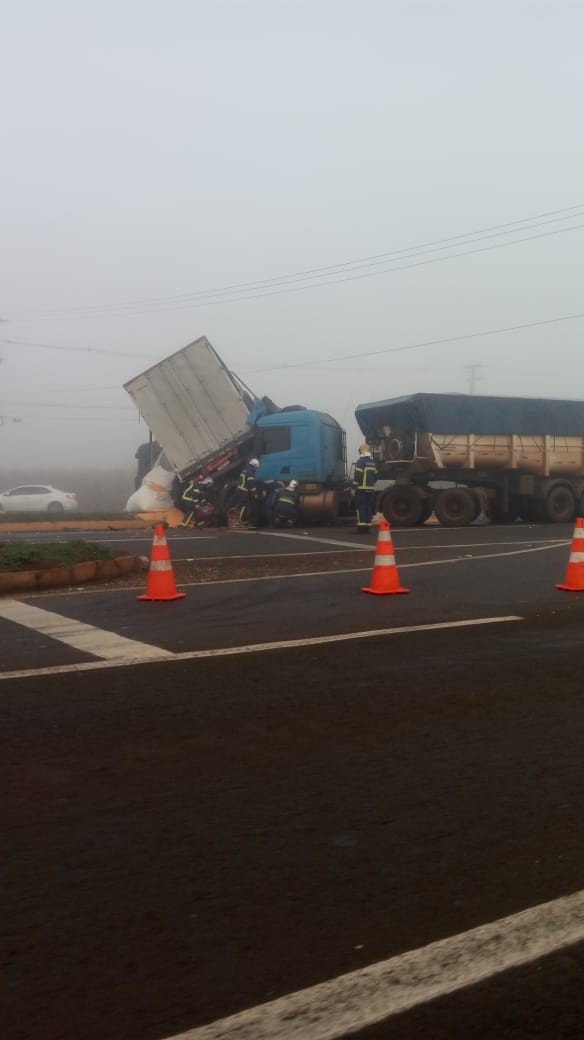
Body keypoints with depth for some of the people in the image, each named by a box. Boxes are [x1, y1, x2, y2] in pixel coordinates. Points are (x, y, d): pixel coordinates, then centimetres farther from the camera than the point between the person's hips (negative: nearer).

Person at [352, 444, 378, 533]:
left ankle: (361, 527, -13)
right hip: (371, 489, 7)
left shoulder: (360, 461, -9)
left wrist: (354, 487, -11)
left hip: (361, 489, -7)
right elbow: (375, 476, 18)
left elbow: (357, 476, -14)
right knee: (369, 508, 10)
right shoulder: (372, 463, 15)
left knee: (361, 508, -7)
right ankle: (368, 526, 10)